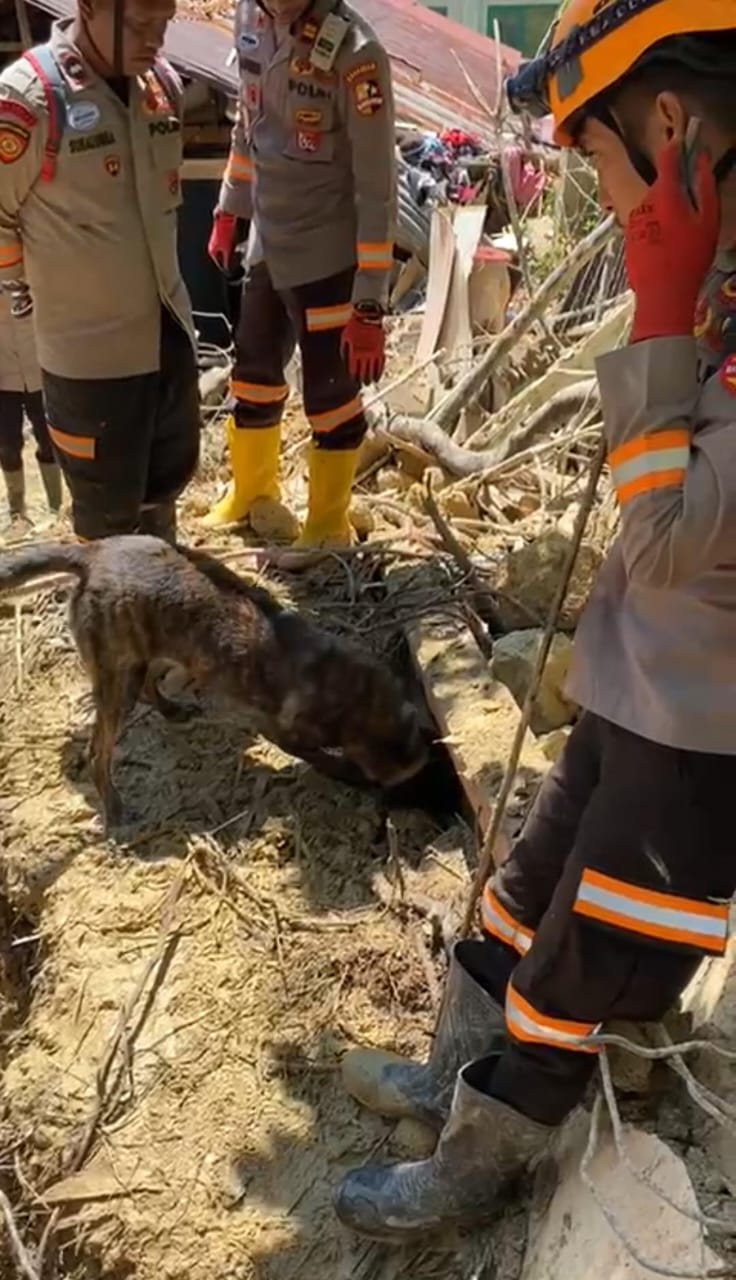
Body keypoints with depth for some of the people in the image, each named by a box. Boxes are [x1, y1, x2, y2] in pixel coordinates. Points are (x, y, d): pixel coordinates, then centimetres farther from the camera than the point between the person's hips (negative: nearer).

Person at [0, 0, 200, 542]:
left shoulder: (162, 82, 1)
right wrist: (52, 283, 2)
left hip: (168, 329, 7)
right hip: (89, 348, -6)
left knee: (171, 470, 22)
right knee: (108, 507, 9)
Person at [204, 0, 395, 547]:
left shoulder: (354, 55, -21)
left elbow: (377, 189, -19)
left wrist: (370, 306, -20)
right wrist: (230, 210, 22)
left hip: (327, 258, -7)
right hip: (266, 245, 7)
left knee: (330, 398, 3)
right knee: (254, 376, 20)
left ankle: (328, 528, 25)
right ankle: (252, 492, 44)